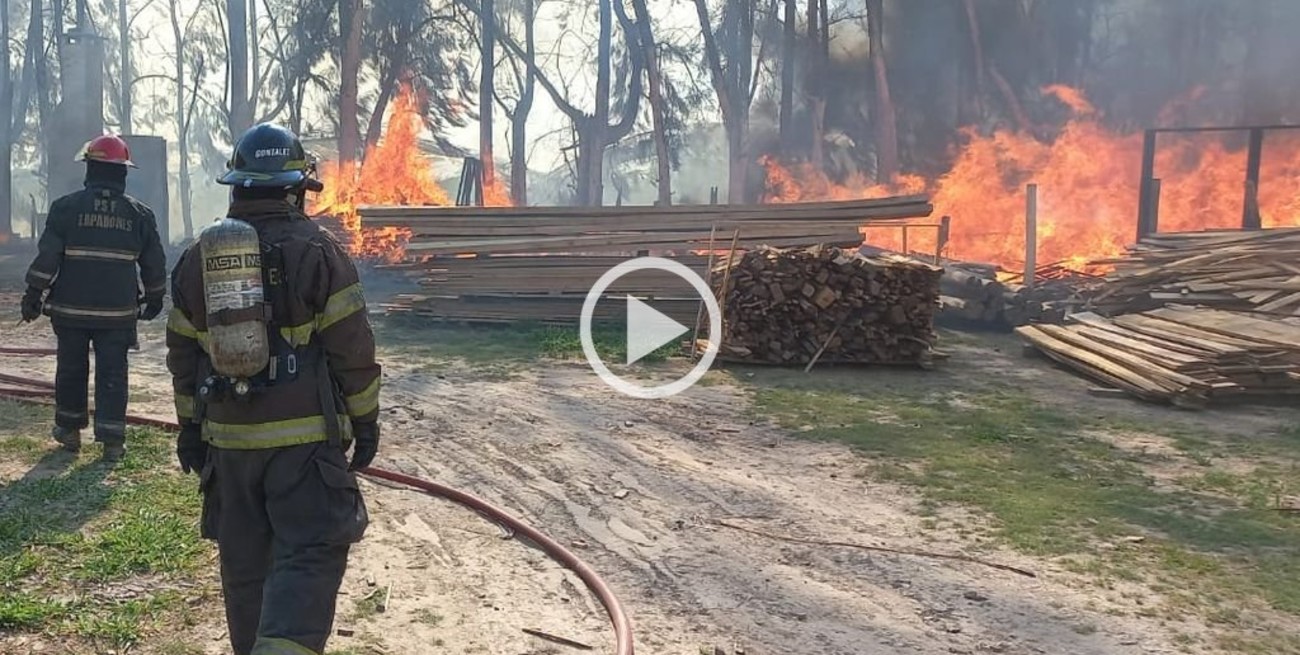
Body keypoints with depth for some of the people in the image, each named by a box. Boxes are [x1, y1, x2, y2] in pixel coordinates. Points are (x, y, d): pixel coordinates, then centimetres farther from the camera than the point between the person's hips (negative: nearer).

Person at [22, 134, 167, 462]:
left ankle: (69, 431, 28)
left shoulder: (67, 207, -4)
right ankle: (112, 440, 5)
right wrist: (154, 299, 20)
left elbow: (46, 257, -6)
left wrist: (33, 296, 2)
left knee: (71, 370, 15)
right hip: (118, 312, 0)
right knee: (112, 374, 5)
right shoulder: (139, 213, 2)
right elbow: (155, 265, 8)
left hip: (71, 309, 0)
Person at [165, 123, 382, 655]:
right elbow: (352, 346, -9)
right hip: (304, 435, -5)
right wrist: (365, 419, 1)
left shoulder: (198, 256, 8)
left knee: (244, 559, 17)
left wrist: (190, 425, 22)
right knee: (308, 555, -4)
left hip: (228, 436, 5)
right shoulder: (316, 249, -8)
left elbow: (183, 353, 13)